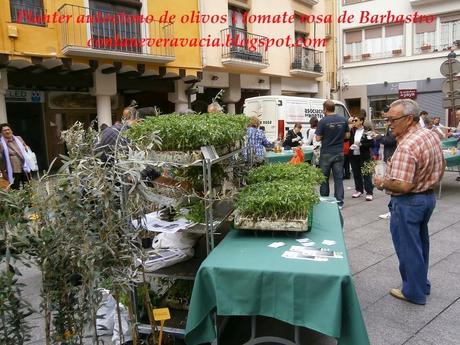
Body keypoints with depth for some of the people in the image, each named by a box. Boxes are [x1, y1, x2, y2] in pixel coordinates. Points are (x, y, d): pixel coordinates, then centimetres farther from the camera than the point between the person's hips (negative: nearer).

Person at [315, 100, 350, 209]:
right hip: (339, 153, 3)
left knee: (324, 178, 9)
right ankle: (339, 202, 9)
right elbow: (347, 135, 8)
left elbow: (318, 138, -11)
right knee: (338, 178, 7)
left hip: (326, 154, -3)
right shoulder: (343, 120, 0)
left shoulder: (323, 121, -13)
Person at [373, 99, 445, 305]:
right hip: (428, 196, 9)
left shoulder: (407, 146, -28)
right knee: (420, 244, 23)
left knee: (408, 249, 7)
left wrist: (382, 183, -15)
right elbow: (440, 168, 13)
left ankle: (414, 292, 24)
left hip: (408, 203, -9)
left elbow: (403, 186, -31)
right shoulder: (431, 135, 2)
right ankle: (422, 284, 40)